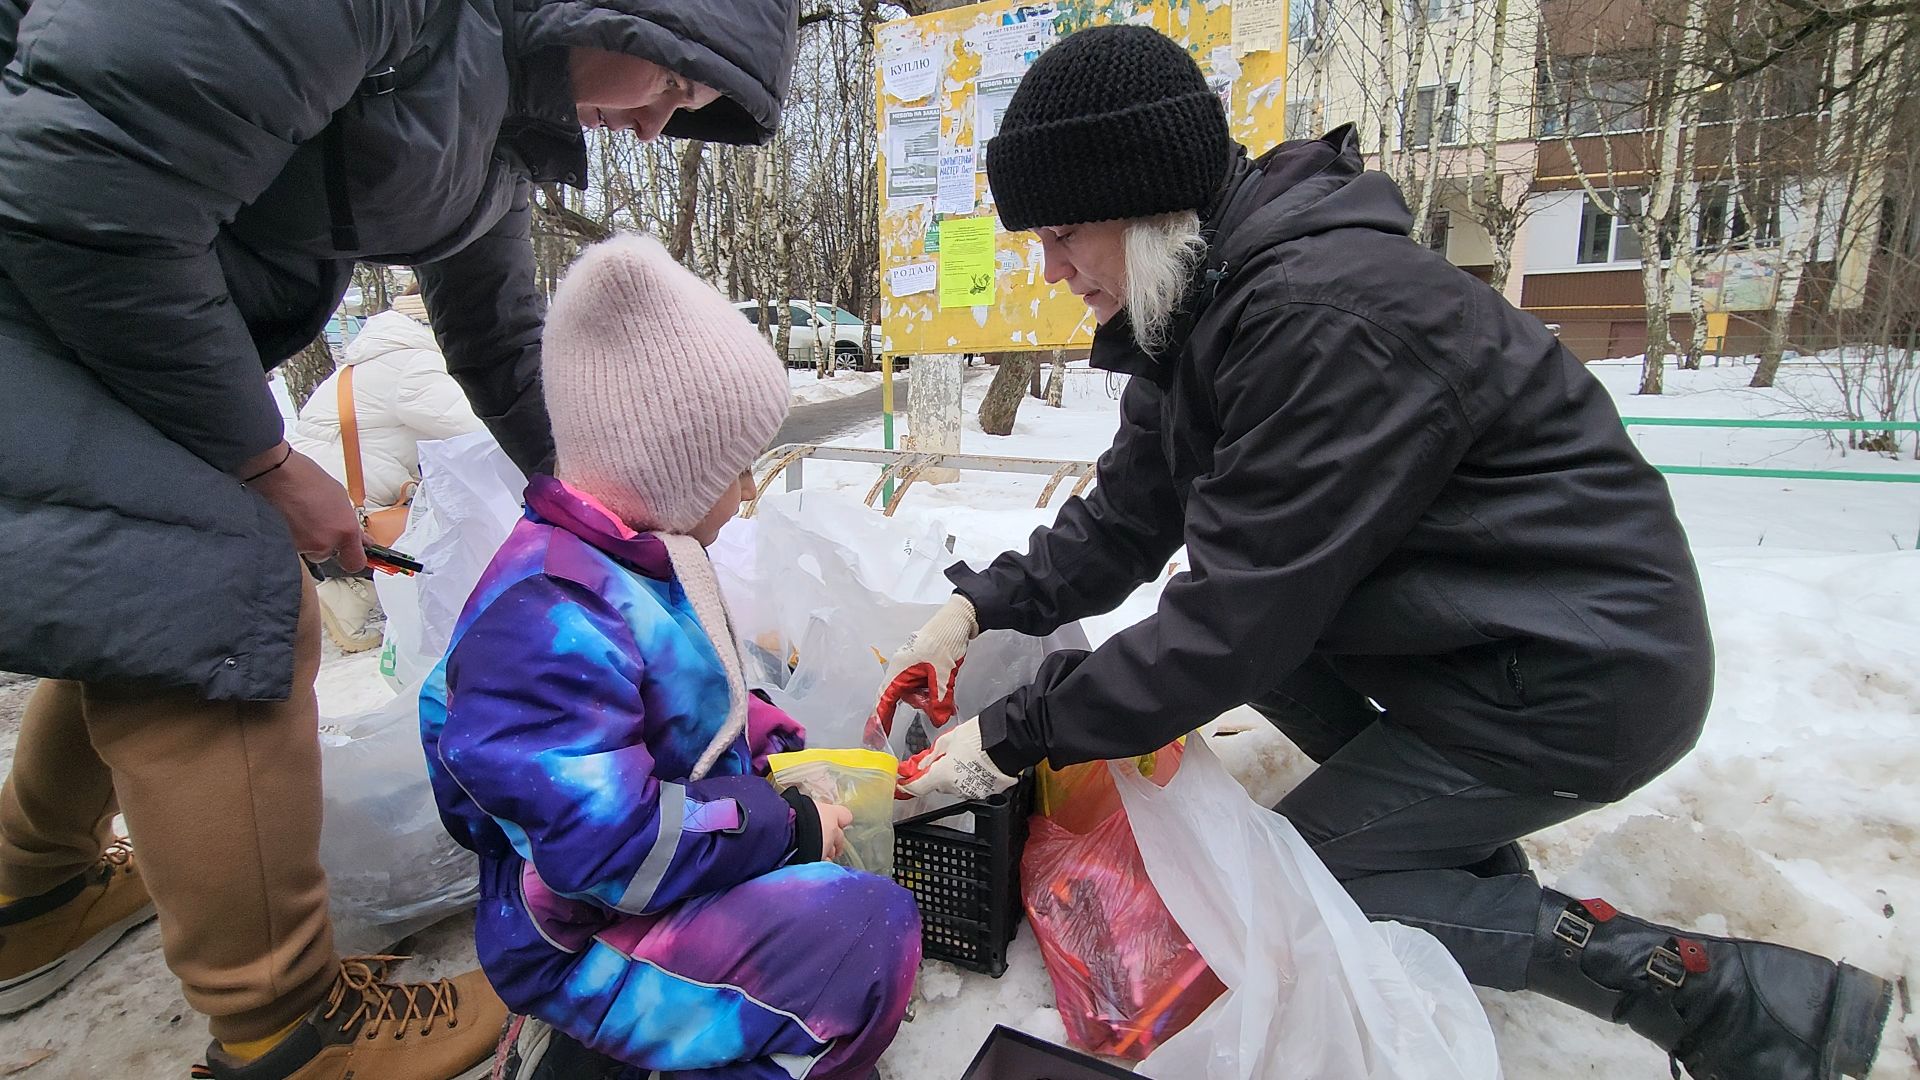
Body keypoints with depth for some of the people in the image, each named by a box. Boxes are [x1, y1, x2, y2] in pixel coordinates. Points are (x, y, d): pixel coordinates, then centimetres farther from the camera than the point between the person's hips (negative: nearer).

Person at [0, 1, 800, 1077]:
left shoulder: (494, 131, 7)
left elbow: (504, 349, 18)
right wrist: (264, 461, -15)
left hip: (100, 302, 10)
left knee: (139, 585, 16)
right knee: (220, 610, -15)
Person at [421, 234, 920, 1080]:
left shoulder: (631, 561, 3)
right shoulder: (550, 622, -30)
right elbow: (610, 846, -31)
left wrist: (776, 751, 2)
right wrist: (786, 828, -21)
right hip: (580, 938, -10)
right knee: (866, 933, -23)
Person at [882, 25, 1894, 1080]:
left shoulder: (1323, 315, -30)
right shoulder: (1198, 307, 1)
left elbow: (1235, 617, -28)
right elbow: (1125, 522, 5)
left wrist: (1015, 734, -19)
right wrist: (983, 604, -7)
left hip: (1583, 675, -9)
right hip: (1473, 628, 9)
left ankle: (1730, 995, 3)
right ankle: (1454, 836, 13)